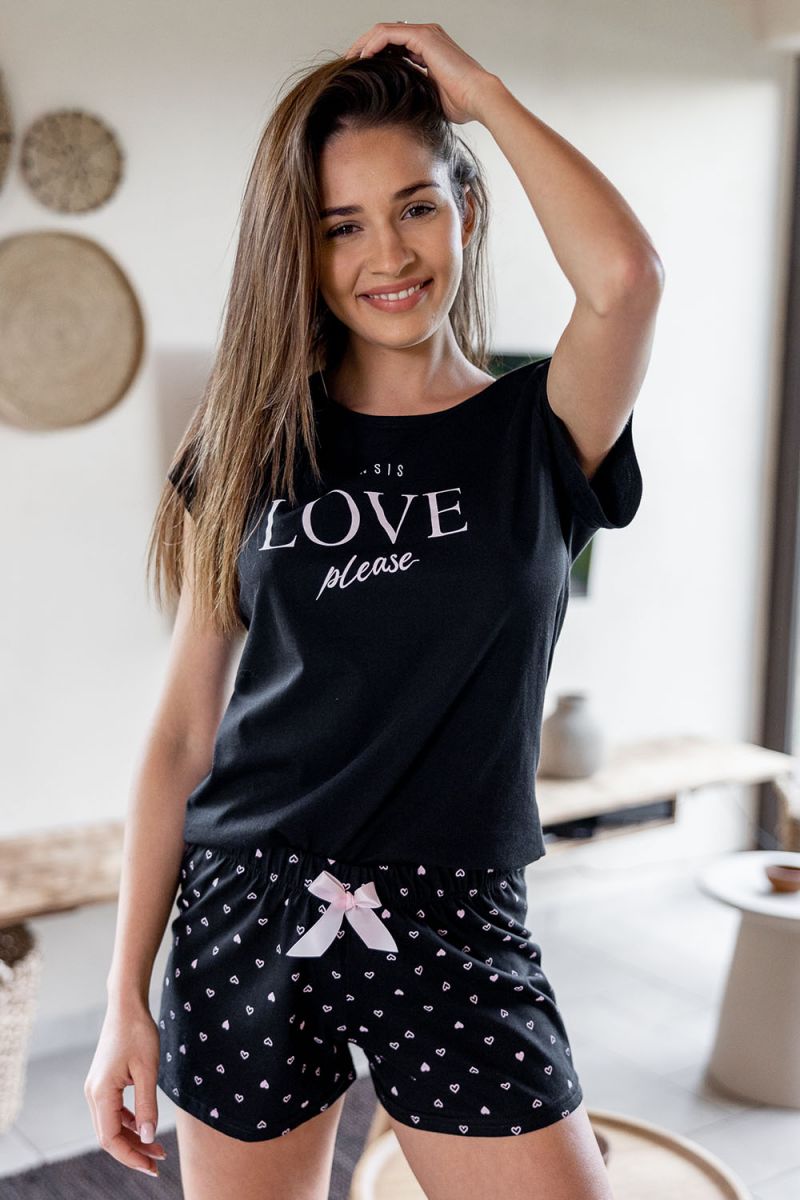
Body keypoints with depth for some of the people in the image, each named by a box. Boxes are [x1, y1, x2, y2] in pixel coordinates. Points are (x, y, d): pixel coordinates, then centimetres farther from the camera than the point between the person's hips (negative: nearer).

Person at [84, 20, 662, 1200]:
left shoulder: (537, 432, -1)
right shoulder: (253, 449, 2)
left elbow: (626, 274, -24)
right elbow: (183, 732, 2)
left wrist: (477, 88, -9)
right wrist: (126, 1000, 1)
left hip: (455, 927, -1)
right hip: (247, 916, 2)